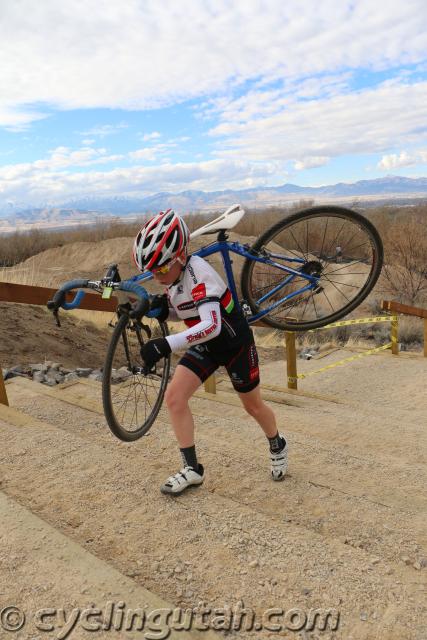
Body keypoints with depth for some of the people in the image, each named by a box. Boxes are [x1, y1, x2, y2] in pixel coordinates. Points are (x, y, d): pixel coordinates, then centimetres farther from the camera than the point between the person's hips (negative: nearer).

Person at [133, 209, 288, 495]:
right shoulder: (174, 275, -7)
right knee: (174, 396, -8)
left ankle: (278, 446, 44)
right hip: (207, 345, 7)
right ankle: (192, 468, 6)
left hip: (235, 342, -7)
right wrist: (164, 309, -14)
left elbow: (212, 325, -44)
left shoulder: (198, 273, -33)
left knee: (253, 405, 12)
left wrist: (166, 345, -53)